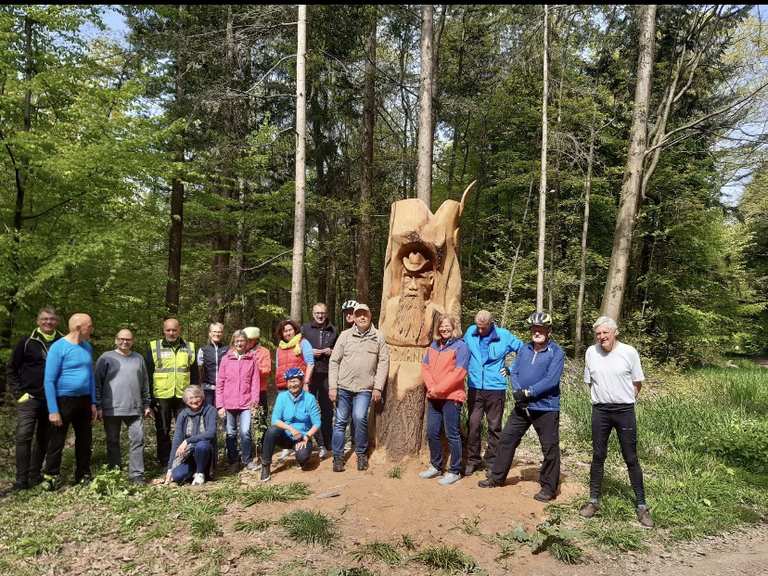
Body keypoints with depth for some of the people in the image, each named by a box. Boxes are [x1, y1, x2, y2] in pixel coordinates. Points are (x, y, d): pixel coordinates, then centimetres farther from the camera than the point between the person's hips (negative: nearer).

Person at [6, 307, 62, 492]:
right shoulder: (27, 342, -2)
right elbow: (11, 369, 4)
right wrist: (19, 393, -4)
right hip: (29, 398, -2)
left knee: (44, 439, 10)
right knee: (23, 437, -8)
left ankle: (35, 475, 23)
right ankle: (21, 480, -2)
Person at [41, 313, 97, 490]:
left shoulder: (87, 347, 6)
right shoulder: (58, 347, -13)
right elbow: (49, 381, -15)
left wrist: (93, 402, 10)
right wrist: (53, 410, -18)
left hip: (84, 400, 6)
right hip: (63, 400, -6)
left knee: (85, 440, 13)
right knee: (57, 441, 3)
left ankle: (83, 476, 26)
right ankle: (50, 477, 17)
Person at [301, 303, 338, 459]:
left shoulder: (333, 331, 11)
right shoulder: (305, 329, 7)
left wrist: (332, 352, -2)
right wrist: (309, 352, -9)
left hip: (327, 374, 1)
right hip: (310, 374, -1)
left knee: (327, 409, 6)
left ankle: (327, 443, 17)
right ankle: (321, 444, 2)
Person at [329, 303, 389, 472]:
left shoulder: (378, 337, 3)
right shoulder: (345, 335, 2)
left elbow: (383, 362, 2)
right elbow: (334, 361, 3)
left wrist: (378, 387, -5)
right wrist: (332, 387, -2)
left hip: (364, 388, -1)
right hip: (343, 387, 1)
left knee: (360, 418, -15)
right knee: (340, 421, 5)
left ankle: (362, 453, 7)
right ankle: (338, 457, 19)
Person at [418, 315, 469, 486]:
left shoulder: (460, 345, -6)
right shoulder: (434, 345, 14)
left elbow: (459, 372, -14)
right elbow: (425, 366, 10)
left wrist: (439, 389, -15)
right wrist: (431, 387, -7)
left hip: (451, 397, -6)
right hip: (433, 397, 7)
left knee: (452, 435, 0)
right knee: (432, 433, 11)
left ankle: (455, 471, 12)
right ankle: (436, 466, 28)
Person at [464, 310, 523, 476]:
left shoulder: (504, 336, -4)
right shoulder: (471, 332, 2)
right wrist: (466, 369, 10)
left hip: (495, 388, -1)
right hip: (474, 387, 1)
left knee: (494, 426, 7)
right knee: (473, 424, 1)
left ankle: (491, 461, 20)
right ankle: (472, 460, 15)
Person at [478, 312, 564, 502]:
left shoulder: (556, 353, -10)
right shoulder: (524, 349, 7)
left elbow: (551, 380, -19)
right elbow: (515, 372, 5)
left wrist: (528, 392, -19)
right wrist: (517, 391, -13)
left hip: (546, 408, -5)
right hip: (522, 406, 6)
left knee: (550, 448, 4)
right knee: (506, 439, 11)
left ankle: (549, 487, 19)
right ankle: (497, 477, 25)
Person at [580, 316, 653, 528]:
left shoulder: (629, 352, -8)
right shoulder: (591, 352, -1)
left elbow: (637, 383, 3)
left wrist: (625, 400, 5)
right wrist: (601, 399, 7)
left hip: (624, 411, -2)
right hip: (600, 410, 2)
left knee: (631, 459, 4)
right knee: (598, 456, 9)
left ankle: (641, 505, 14)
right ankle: (594, 500, 19)